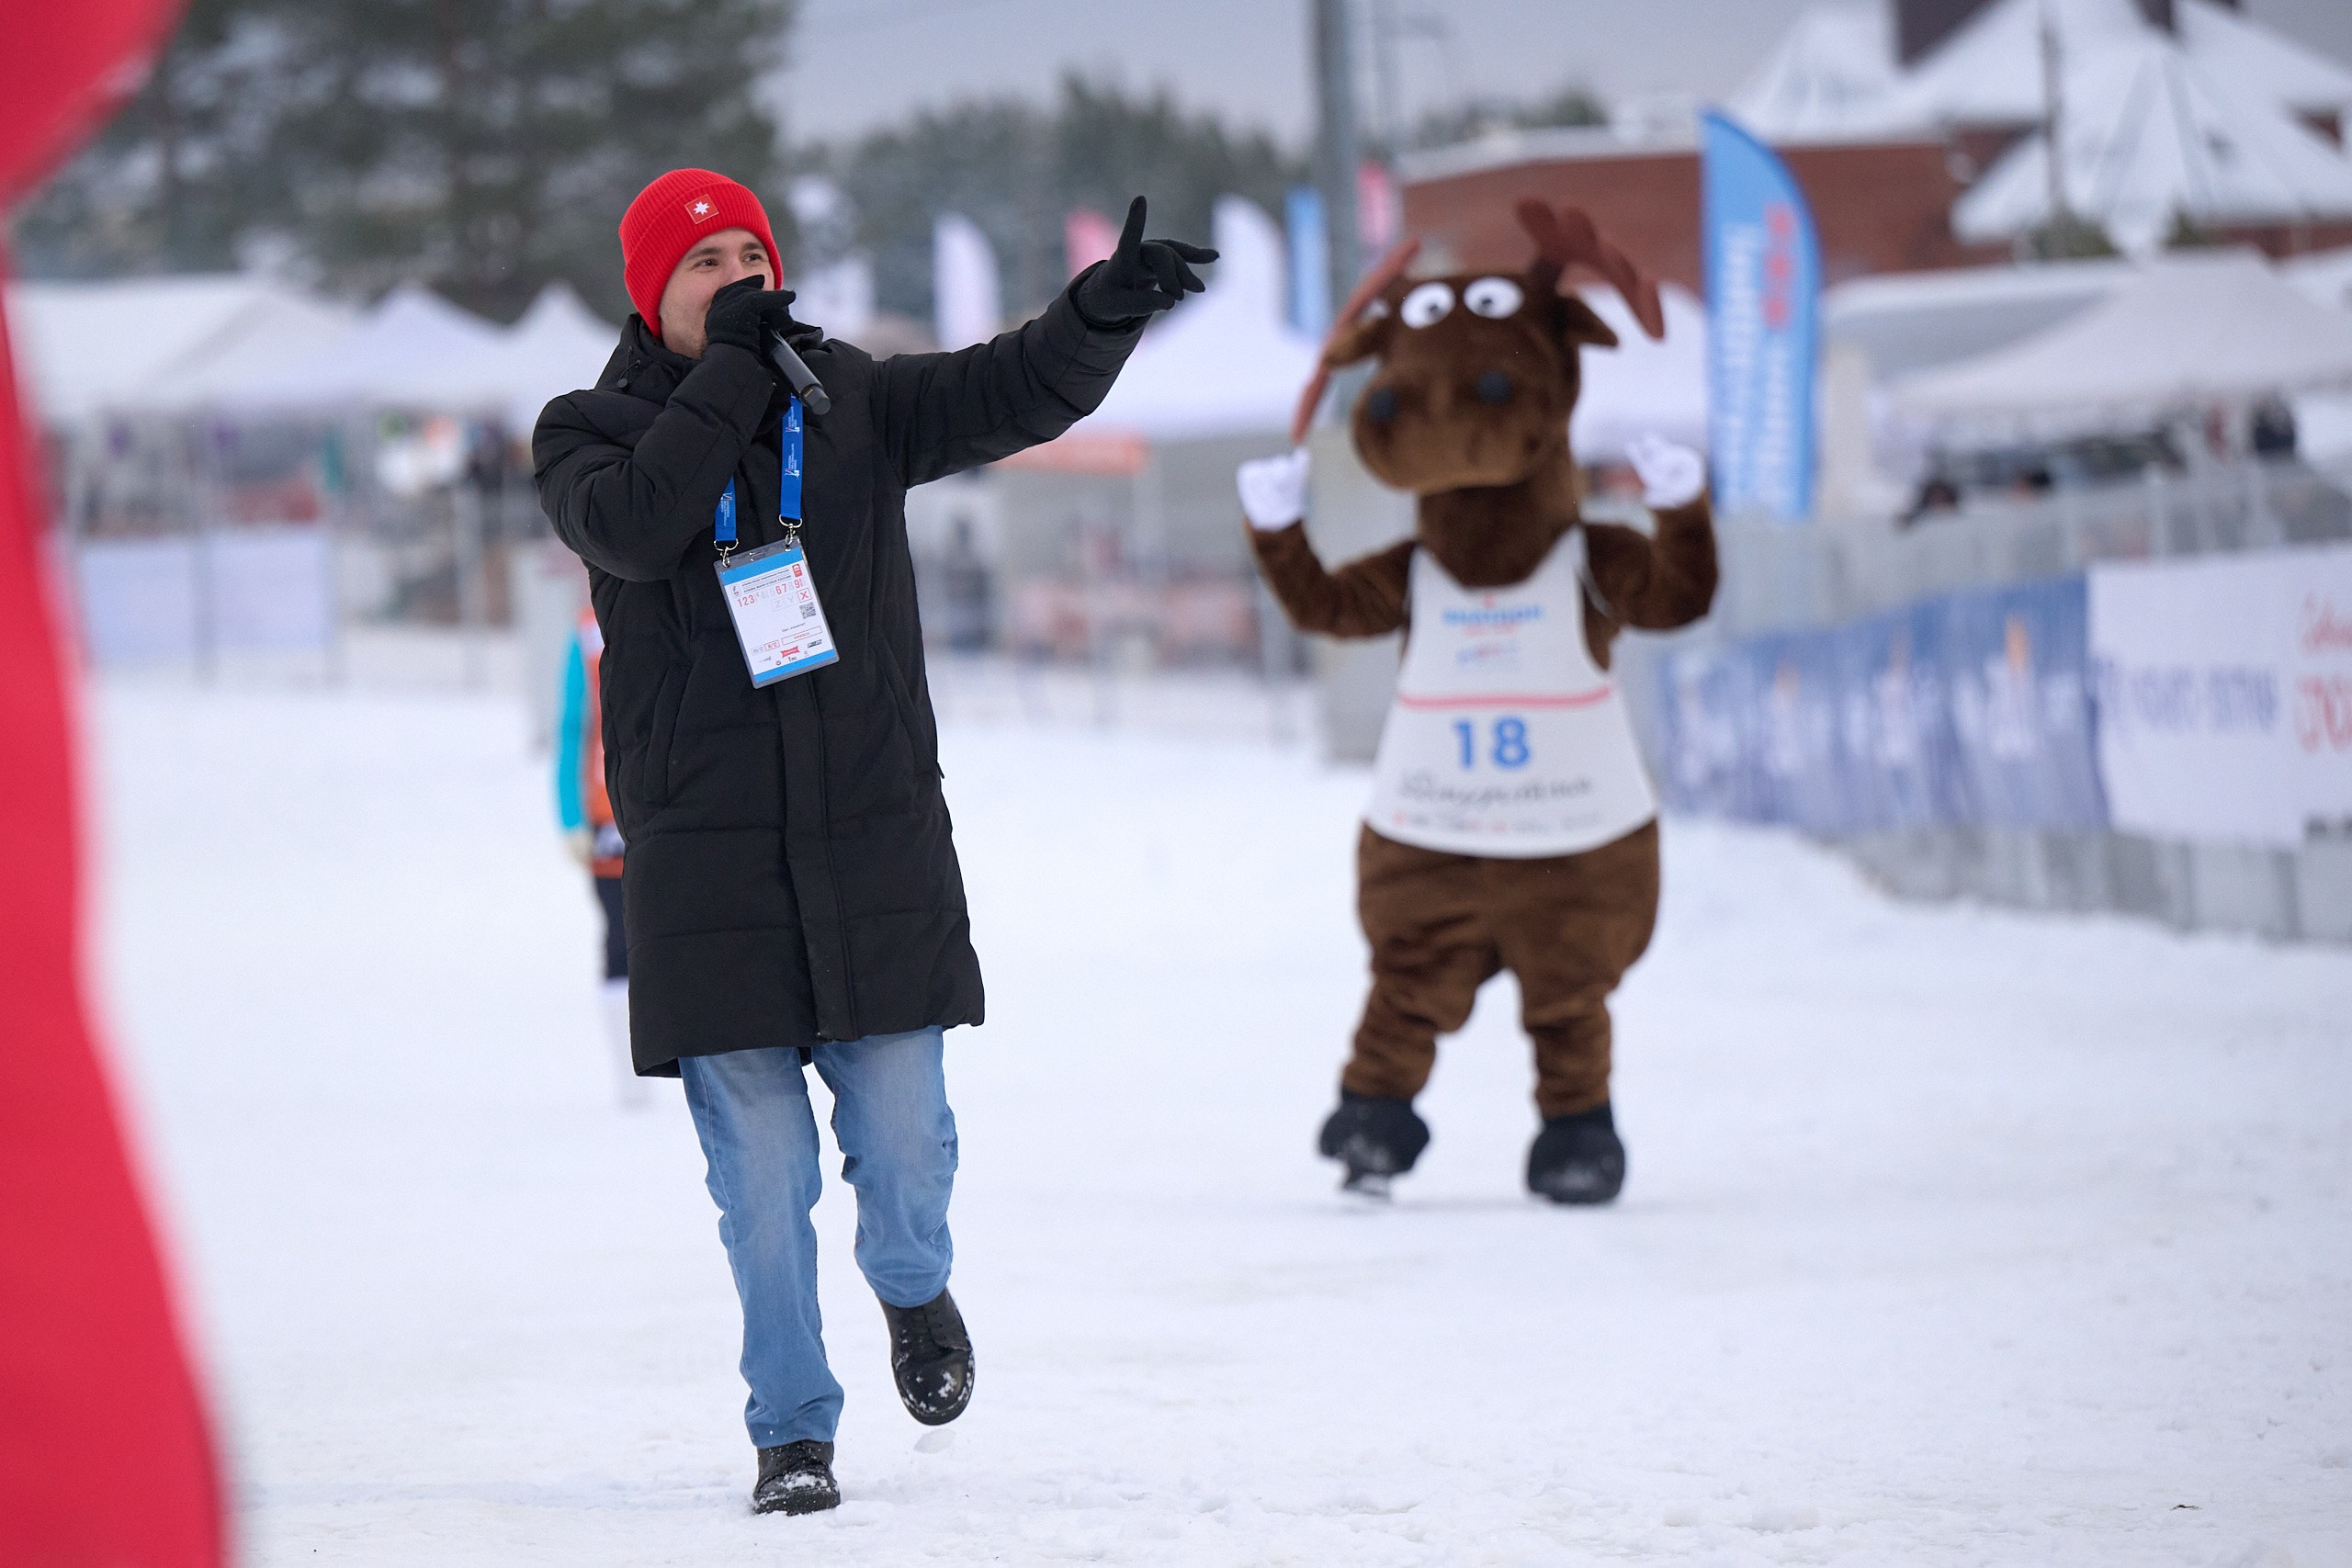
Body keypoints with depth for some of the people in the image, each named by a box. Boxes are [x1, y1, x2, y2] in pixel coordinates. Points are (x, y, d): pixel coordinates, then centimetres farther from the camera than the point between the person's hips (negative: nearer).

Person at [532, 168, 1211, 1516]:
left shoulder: (853, 400, 8)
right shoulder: (591, 432, 3)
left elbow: (1014, 394, -5)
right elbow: (636, 526, -19)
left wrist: (1112, 306, -23)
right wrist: (731, 369, -16)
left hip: (878, 841, 1)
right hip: (709, 861, -1)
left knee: (904, 1137, 0)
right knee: (760, 1173, 0)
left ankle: (915, 1292, 34)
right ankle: (794, 1430, 14)